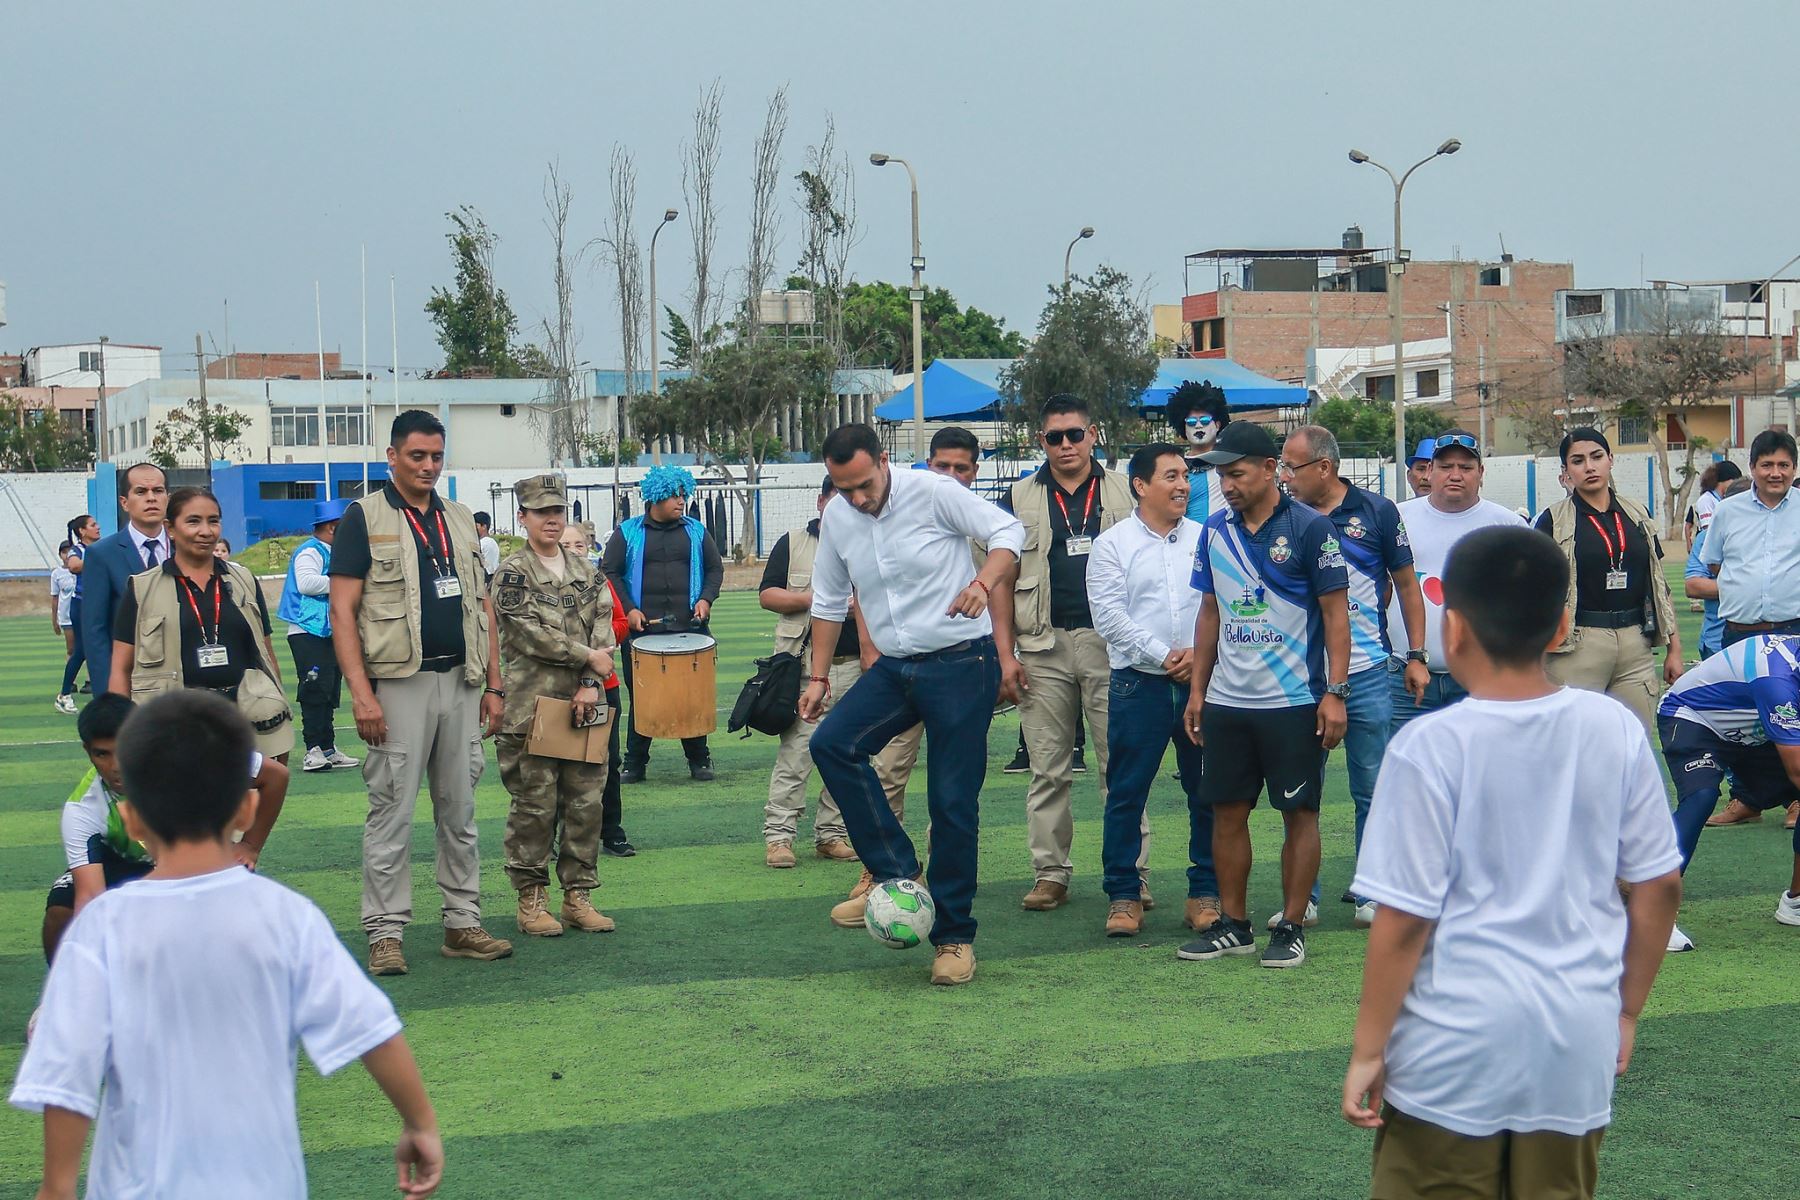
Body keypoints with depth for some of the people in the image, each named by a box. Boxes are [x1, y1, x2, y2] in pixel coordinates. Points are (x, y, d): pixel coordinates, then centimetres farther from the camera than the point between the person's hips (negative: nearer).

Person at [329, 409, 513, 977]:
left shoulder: (460, 520, 15)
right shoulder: (365, 518, -2)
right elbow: (342, 611, -8)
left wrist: (493, 685, 11)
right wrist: (360, 692, -16)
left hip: (461, 682, 5)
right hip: (397, 684, -5)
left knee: (459, 810, 10)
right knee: (392, 812, -2)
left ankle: (463, 924, 17)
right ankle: (385, 934, 4)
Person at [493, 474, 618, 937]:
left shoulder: (585, 572, 14)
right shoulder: (512, 572, -2)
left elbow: (602, 628, 6)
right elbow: (532, 635, -11)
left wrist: (591, 683, -8)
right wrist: (589, 659, -8)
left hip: (583, 704, 5)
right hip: (532, 706, -5)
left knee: (586, 802, 6)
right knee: (535, 805, -1)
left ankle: (578, 895, 15)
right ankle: (531, 899, 8)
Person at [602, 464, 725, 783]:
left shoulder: (695, 531, 12)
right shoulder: (628, 532, 5)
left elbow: (715, 568, 16)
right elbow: (609, 572, 3)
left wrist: (706, 599, -1)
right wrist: (628, 609, -7)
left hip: (689, 628, 2)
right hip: (642, 630, -2)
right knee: (641, 697, 3)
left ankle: (699, 760, 14)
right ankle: (635, 763, 11)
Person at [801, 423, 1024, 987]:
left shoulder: (932, 492, -12)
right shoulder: (836, 518, 4)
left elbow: (1008, 532, -8)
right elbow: (829, 602, 16)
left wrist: (983, 583, -27)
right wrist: (819, 677, 15)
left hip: (961, 664, -5)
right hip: (895, 668, 5)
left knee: (953, 802, -4)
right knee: (831, 743, -17)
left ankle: (954, 936, 8)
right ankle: (898, 875, -8)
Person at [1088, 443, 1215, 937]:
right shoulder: (1112, 544, 3)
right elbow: (1109, 615, -6)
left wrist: (1201, 654, -10)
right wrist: (1162, 656, -11)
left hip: (1201, 680, 2)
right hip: (1138, 683, -2)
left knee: (1208, 793, 5)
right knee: (1126, 793, 0)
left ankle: (1206, 893, 15)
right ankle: (1123, 896, 8)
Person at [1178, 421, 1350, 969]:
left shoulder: (1309, 528, -7)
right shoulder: (1215, 531, 9)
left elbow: (1336, 613, -7)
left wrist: (1335, 692, -13)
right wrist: (1196, 689, 12)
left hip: (1294, 701, -5)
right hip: (1226, 701, 5)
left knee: (1299, 812, 2)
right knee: (1226, 812, 8)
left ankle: (1291, 928, 11)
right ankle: (1233, 924, 19)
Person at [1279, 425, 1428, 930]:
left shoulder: (1376, 512, -1)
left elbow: (1406, 584, 7)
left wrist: (1416, 655, 3)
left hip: (1365, 674, -1)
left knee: (1372, 790, 6)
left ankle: (1371, 894, 16)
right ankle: (1303, 897, 14)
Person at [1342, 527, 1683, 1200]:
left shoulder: (1429, 747, -14)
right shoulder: (1614, 729, -3)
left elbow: (1404, 919, -13)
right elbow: (1660, 886, 4)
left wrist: (1367, 1051, -4)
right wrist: (1627, 1009, 16)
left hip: (1454, 1053, -4)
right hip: (1577, 1046, 4)